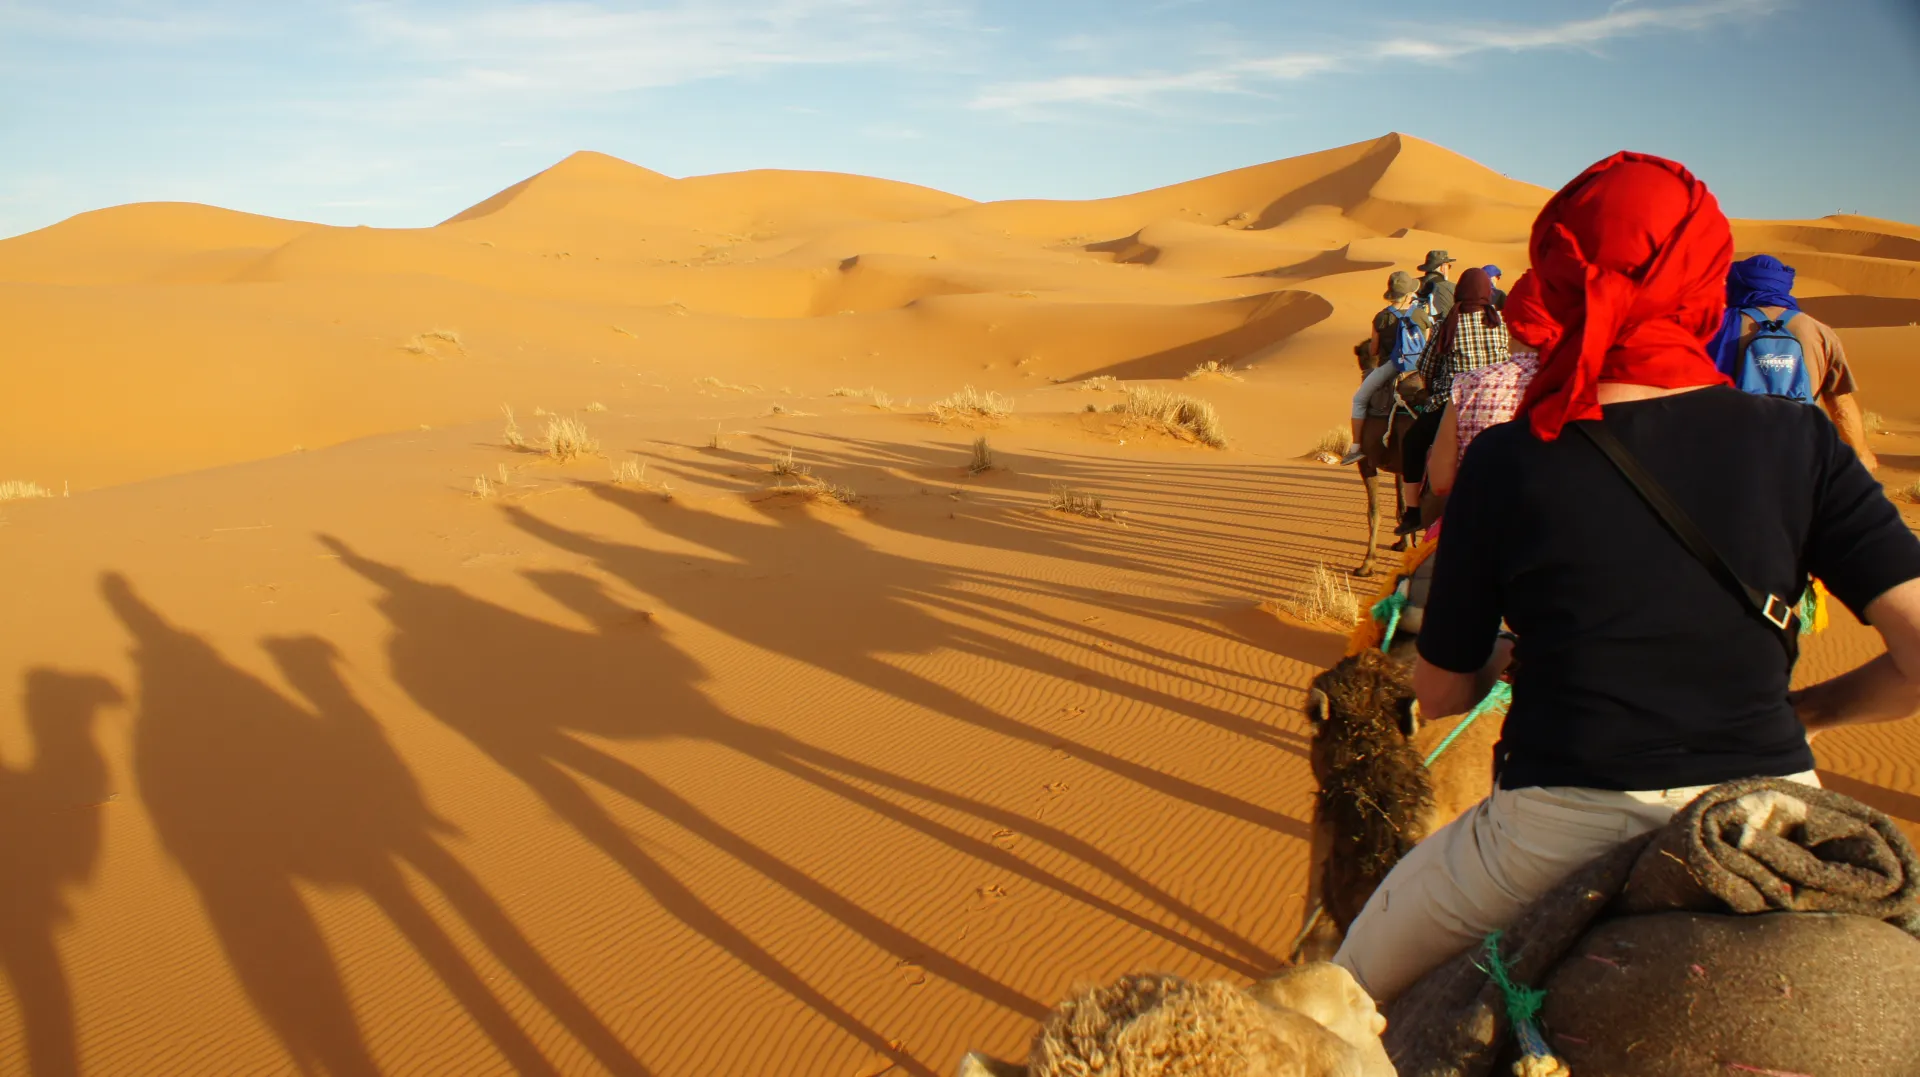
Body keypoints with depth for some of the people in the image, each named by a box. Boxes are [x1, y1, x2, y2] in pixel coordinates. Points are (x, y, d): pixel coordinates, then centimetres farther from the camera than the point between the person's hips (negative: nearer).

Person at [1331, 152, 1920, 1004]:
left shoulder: (1507, 462, -7)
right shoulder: (1798, 443, -3)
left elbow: (1440, 692, 3)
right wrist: (1808, 709, 14)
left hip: (1562, 836, -2)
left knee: (1350, 987, 24)